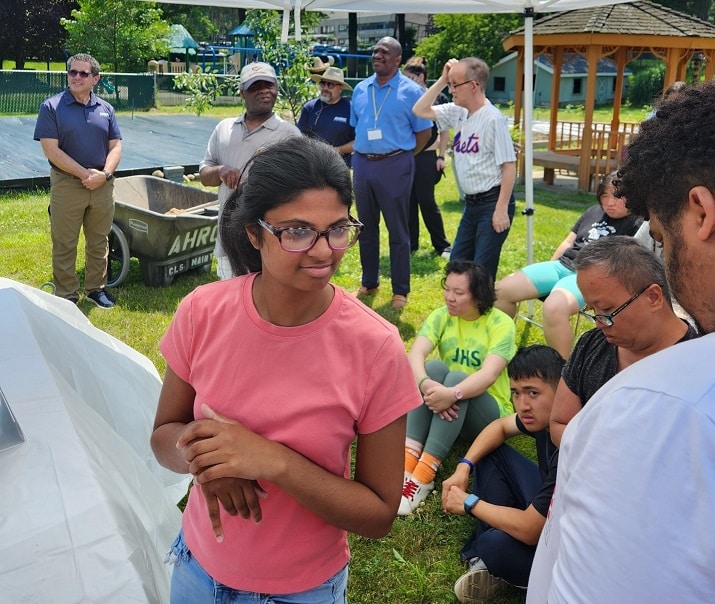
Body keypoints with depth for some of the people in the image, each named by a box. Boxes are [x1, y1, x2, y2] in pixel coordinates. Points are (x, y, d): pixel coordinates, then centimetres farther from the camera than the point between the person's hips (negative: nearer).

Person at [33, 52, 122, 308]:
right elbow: (51, 150, -11)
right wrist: (85, 173, -16)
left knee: (99, 241, 13)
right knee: (64, 245, 4)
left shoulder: (105, 109, 8)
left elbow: (115, 146, 5)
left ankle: (96, 288, 28)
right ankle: (66, 295, 15)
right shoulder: (52, 107, -4)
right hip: (66, 185, -3)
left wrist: (104, 174, -13)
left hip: (102, 185, 4)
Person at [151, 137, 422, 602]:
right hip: (198, 566, 3)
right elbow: (164, 435, -3)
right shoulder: (203, 312, -16)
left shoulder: (376, 348, -24)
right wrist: (201, 451, -25)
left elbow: (380, 515, -16)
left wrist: (274, 461, -30)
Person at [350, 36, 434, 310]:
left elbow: (424, 132, -2)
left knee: (398, 231, 1)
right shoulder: (360, 89, 10)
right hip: (362, 164, 5)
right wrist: (361, 156, 12)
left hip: (394, 166, -5)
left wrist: (401, 156, 0)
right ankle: (368, 282, 27)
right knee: (366, 227, 13)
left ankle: (400, 290, 11)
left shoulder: (411, 91, -5)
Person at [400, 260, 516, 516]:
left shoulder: (501, 323, -13)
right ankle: (408, 461, -38)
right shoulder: (441, 316, -4)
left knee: (457, 377, -33)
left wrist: (453, 394, -47)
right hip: (443, 409, 3)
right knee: (434, 367, -27)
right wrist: (425, 384, -42)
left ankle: (423, 476, -40)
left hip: (489, 413, -3)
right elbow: (415, 355, -21)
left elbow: (489, 374, -29)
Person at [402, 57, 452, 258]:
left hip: (426, 157, -4)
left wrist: (441, 157, -5)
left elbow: (444, 131, 0)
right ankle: (411, 242, 19)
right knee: (408, 201, 7)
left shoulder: (438, 98, -3)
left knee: (426, 200, -2)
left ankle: (442, 245, 10)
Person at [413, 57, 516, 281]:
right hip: (471, 203, 9)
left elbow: (509, 166, -18)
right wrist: (441, 80, 2)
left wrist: (501, 210, -20)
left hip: (492, 202, -8)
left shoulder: (493, 118, -16)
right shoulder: (457, 112, 6)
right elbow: (420, 111, 12)